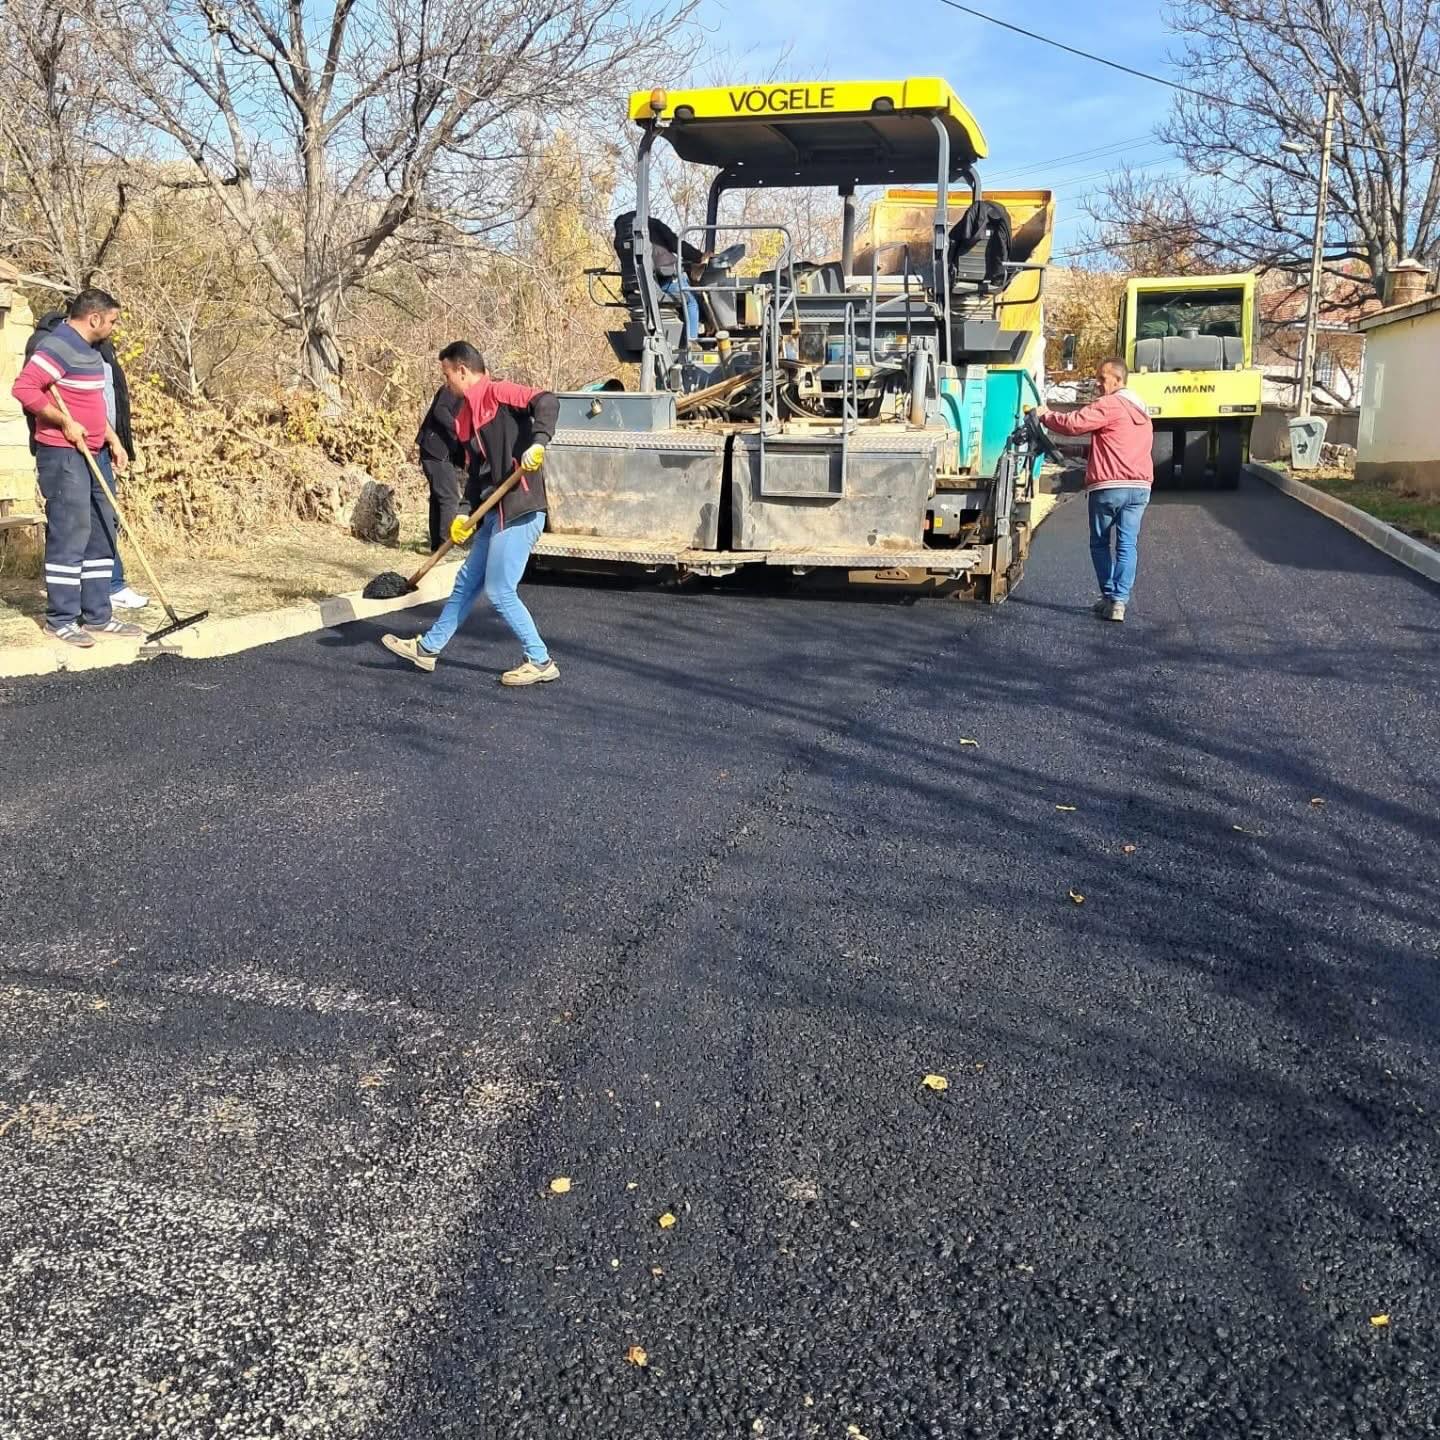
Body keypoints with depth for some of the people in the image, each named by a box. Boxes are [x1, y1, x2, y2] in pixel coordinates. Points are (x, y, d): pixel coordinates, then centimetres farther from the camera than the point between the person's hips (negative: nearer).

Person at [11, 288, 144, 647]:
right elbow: (24, 387, -23)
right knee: (70, 534, -7)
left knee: (101, 535, 9)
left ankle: (97, 616, 15)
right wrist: (66, 422, -20)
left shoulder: (90, 350, 17)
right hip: (63, 455, -10)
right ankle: (61, 619, 0)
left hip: (93, 455, 10)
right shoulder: (57, 345, -14)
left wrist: (114, 441, 18)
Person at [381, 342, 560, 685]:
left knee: (499, 591, -5)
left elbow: (546, 401, -21)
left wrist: (537, 441, -36)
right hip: (495, 513, 9)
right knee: (466, 582, 17)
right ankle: (428, 648, 29)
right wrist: (466, 514, 8)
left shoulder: (498, 392, -7)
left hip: (520, 511, -9)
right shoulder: (466, 415, 18)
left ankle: (540, 662, 6)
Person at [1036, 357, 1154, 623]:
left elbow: (1073, 424, -16)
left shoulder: (1108, 405, -9)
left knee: (1100, 543, 9)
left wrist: (1045, 416, -1)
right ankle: (1120, 601, -4)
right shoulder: (1141, 410, 20)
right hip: (1140, 487, 7)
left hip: (1108, 486, -7)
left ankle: (1109, 597, 9)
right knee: (1127, 544, 3)